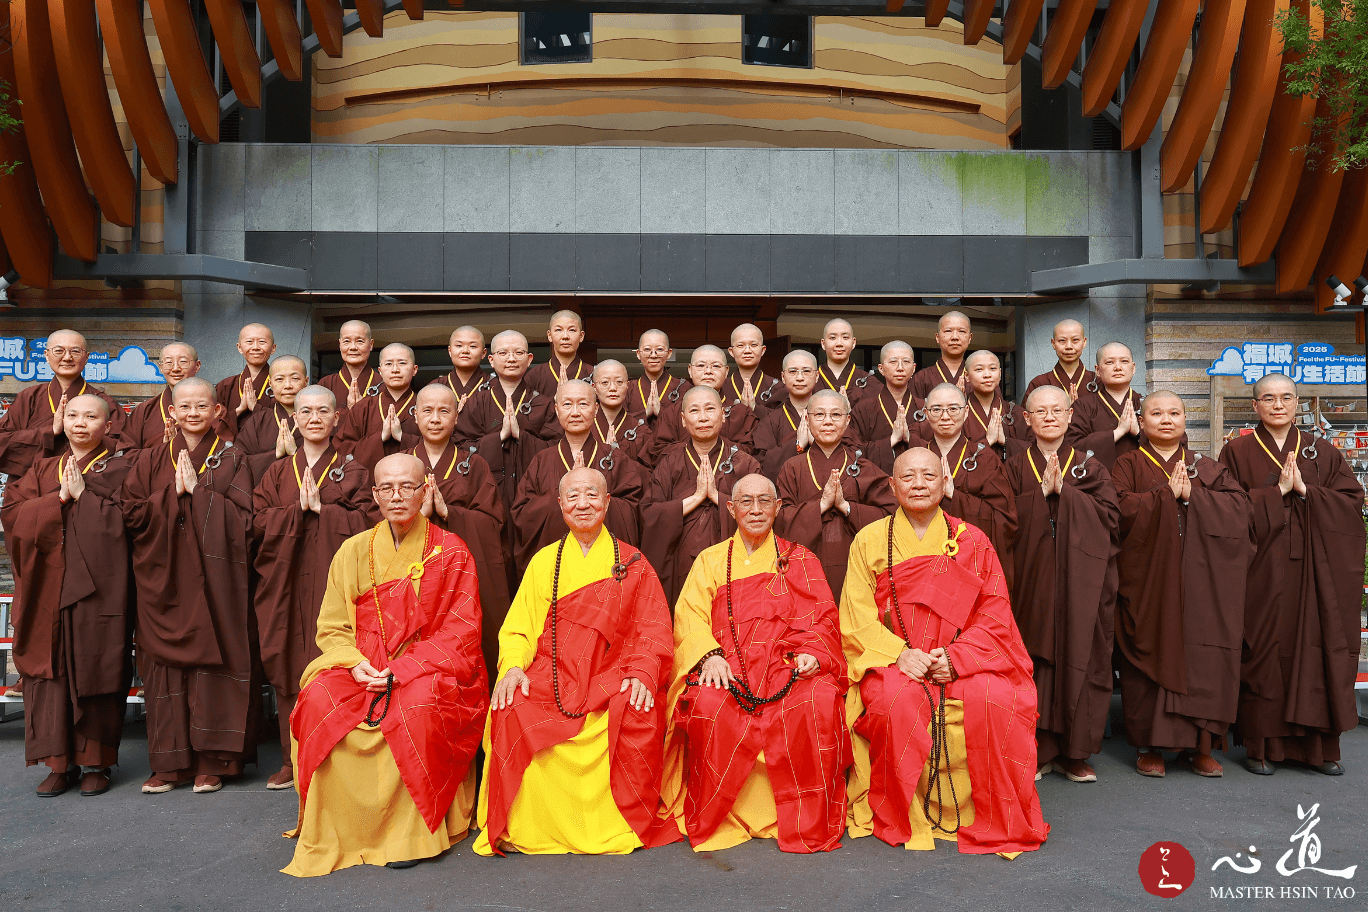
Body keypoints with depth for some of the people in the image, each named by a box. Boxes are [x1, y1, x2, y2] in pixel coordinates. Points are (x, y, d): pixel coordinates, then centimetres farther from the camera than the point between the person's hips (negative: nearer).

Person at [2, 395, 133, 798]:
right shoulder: (43, 470, 16)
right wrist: (61, 497, -9)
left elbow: (123, 519, -9)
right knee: (51, 672, 1)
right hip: (48, 588, 4)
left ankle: (96, 763, 10)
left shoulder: (120, 468, 4)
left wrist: (82, 494, -9)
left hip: (97, 588, -3)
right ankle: (60, 763, 11)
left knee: (95, 671, -1)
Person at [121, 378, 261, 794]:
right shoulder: (152, 460, 12)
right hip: (164, 579, 2)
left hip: (214, 578, -2)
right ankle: (171, 762, 11)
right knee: (167, 664, 1)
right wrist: (174, 492, -8)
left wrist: (197, 491, -10)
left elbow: (242, 519, -5)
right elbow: (131, 512, 2)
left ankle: (212, 760, 6)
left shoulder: (232, 459, 5)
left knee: (212, 660, -3)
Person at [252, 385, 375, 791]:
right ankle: (292, 760, 12)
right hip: (286, 583, 2)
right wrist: (298, 508, -10)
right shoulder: (277, 471, 14)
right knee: (289, 667, 2)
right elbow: (258, 522, 3)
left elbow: (365, 522, -5)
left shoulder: (353, 471, 7)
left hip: (334, 579, -2)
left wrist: (319, 507, -11)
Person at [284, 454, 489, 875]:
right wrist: (355, 664, -11)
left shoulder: (451, 552, 3)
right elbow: (332, 627, 11)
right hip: (364, 670, 3)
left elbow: (461, 633, -3)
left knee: (420, 703, -36)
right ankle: (335, 836, -11)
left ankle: (414, 833, -20)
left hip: (431, 670, -3)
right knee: (319, 702, -27)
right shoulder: (354, 551, 12)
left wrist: (402, 669, -16)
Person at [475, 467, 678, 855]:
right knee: (510, 714, -28)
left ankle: (627, 825, -9)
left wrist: (642, 673, -14)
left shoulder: (632, 562, 13)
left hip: (611, 678, -1)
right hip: (550, 678, 1)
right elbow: (517, 626, 11)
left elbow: (653, 630, 6)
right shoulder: (544, 561, 18)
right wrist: (512, 667, -11)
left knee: (639, 716, -31)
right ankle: (521, 829, -11)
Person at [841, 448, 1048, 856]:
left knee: (995, 699, -29)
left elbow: (995, 616, 3)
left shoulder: (973, 542, 8)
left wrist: (956, 657, -14)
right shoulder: (870, 540, 7)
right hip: (892, 662, -1)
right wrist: (899, 653, -16)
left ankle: (1000, 824, -8)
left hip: (965, 662, 1)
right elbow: (856, 619, 1)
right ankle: (899, 821, -9)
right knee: (898, 699, -33)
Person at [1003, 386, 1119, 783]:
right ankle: (1037, 750, 9)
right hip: (1031, 579, -1)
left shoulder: (1089, 467, 11)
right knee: (1035, 660, -2)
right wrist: (1043, 491, -11)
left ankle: (1074, 751, 12)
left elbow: (1110, 516, -2)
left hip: (1081, 578, 1)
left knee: (1079, 658, 0)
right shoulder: (1015, 467, 9)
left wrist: (1064, 490, -9)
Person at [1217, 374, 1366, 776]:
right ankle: (1262, 745, 6)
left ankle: (1319, 746, 13)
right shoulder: (1238, 451, 4)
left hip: (1314, 569, 2)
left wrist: (1304, 490, -10)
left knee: (1316, 648, 2)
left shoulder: (1321, 451, 12)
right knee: (1263, 651, -2)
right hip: (1262, 567, -2)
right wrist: (1277, 491, -13)